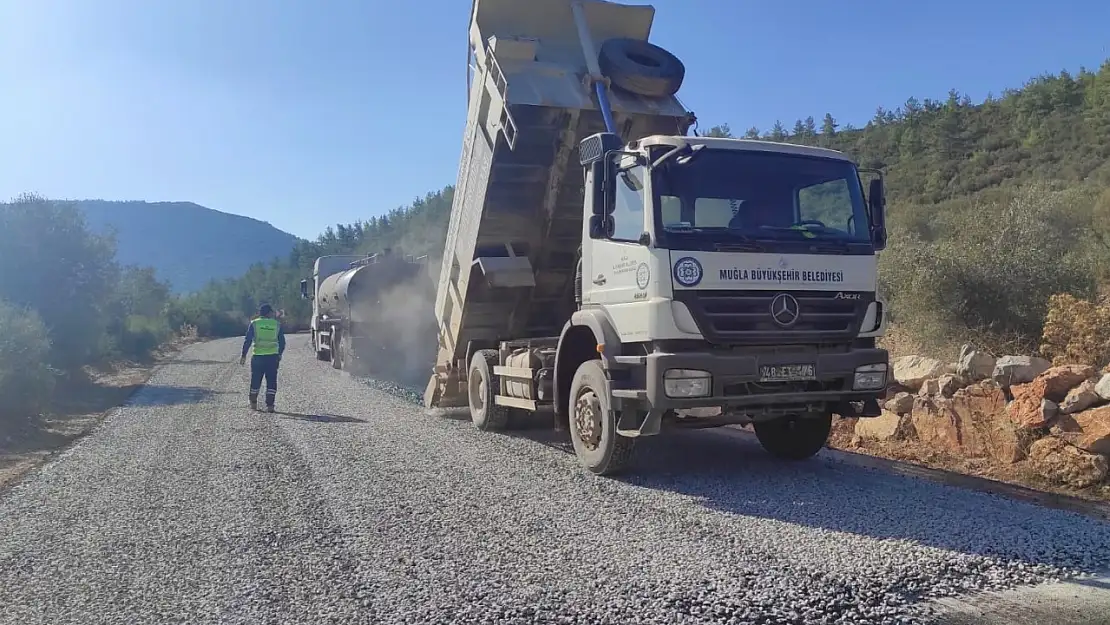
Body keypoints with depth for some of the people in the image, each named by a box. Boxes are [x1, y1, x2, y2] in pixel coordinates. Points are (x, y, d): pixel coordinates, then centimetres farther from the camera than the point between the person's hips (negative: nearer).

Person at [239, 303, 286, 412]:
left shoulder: (254, 323, 1)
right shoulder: (277, 324, 4)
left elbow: (248, 340, -2)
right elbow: (282, 342, 6)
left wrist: (244, 355, 4)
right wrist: (279, 354, 20)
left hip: (258, 356, 0)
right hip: (273, 356, 0)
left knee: (255, 380, 13)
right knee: (271, 381, 3)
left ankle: (253, 402, 23)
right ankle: (270, 405, -1)